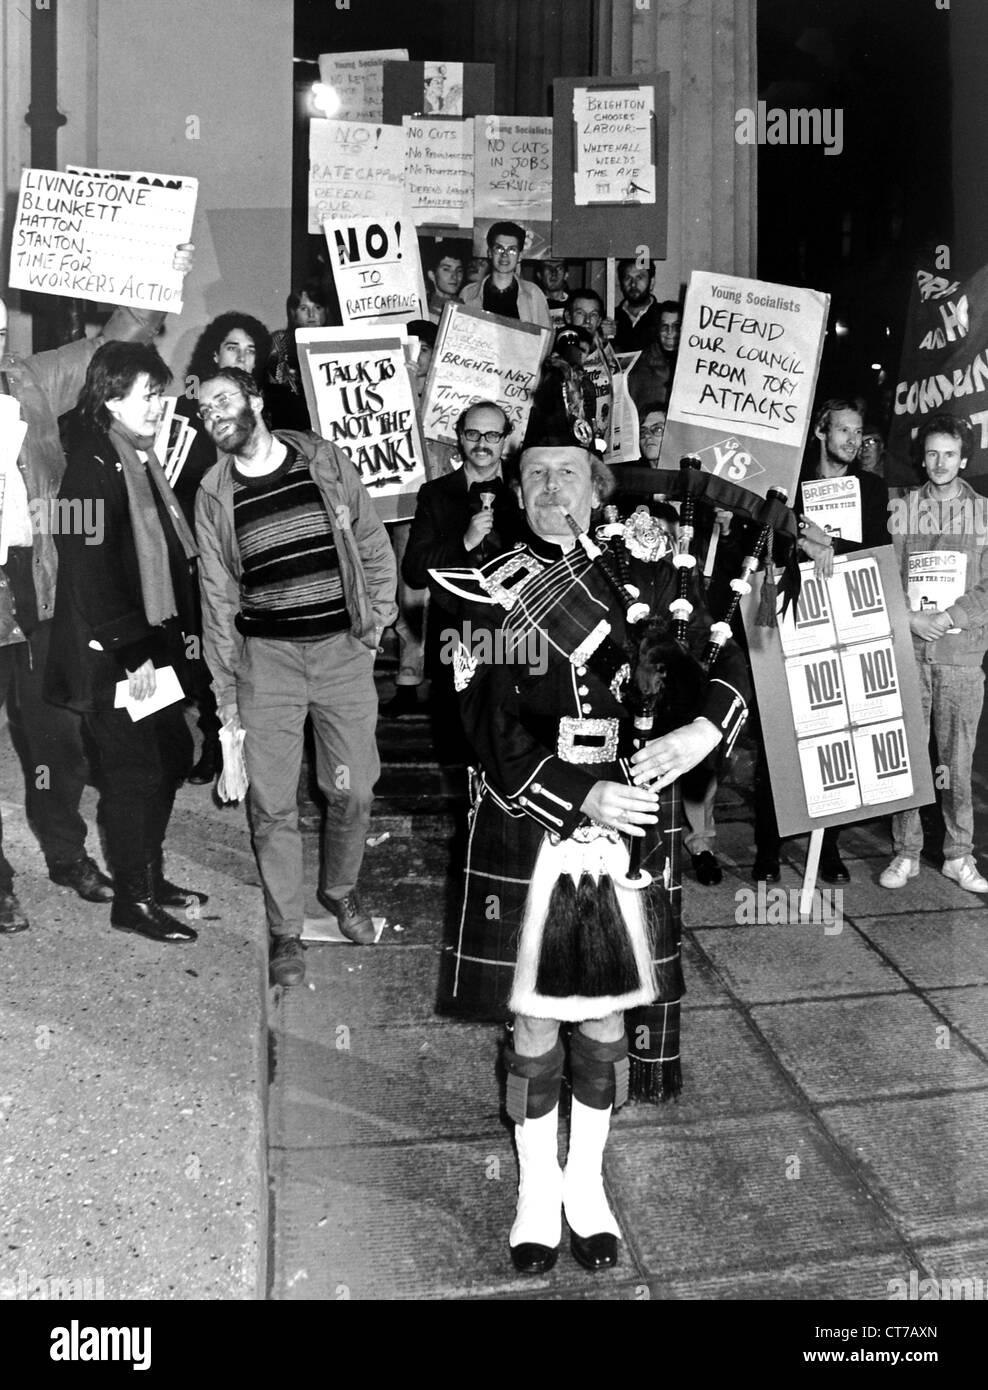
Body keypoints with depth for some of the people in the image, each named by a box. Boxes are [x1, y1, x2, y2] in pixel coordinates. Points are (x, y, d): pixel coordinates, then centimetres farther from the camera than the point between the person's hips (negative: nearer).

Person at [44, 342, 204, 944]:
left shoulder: (141, 460, 13)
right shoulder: (94, 468, -16)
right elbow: (91, 572, -21)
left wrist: (179, 630, 13)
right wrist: (133, 651, -22)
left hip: (151, 643, 9)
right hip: (113, 656, -9)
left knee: (171, 756, 16)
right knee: (136, 771, -1)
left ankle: (150, 876, 31)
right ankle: (132, 900, 13)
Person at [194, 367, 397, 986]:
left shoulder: (325, 460, 2)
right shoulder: (214, 494, 3)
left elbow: (374, 545, 9)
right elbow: (217, 594, 6)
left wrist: (377, 618, 1)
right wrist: (225, 688, 3)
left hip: (343, 649, 0)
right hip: (266, 656, 0)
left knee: (354, 791, 5)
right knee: (274, 805, 0)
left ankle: (341, 889, 33)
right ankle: (287, 930, 15)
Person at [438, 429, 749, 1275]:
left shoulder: (649, 581, 4)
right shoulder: (488, 592, -2)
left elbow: (720, 668, 1)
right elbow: (491, 730, -11)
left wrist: (700, 728, -20)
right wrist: (583, 799, -22)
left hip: (628, 837, 2)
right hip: (528, 835, -2)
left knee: (605, 1021, 14)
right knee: (534, 1025, 9)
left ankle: (588, 1186, 34)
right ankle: (538, 1192, 30)